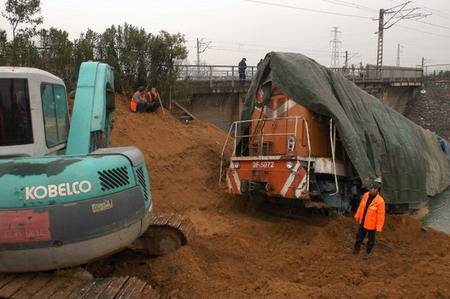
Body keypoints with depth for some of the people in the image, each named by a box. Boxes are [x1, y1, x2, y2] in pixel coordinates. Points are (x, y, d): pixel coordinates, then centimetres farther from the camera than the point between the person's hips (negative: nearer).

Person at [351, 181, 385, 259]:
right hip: (363, 221, 5)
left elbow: (381, 215, -22)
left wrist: (379, 227, -19)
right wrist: (357, 216, 11)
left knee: (371, 238, 15)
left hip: (371, 224, -5)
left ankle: (368, 252, 35)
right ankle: (356, 250, 35)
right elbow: (361, 206, 4)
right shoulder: (366, 195, -9)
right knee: (359, 236, 18)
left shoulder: (380, 201, -27)